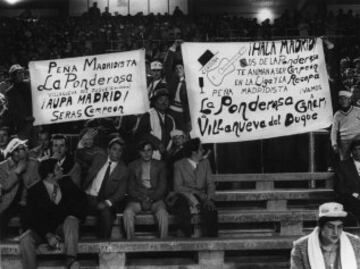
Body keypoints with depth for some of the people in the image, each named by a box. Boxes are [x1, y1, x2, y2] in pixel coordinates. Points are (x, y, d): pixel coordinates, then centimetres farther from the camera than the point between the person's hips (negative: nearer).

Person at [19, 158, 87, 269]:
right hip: (43, 229, -1)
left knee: (72, 219, -32)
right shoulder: (34, 191, -8)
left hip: (64, 226, 1)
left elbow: (81, 198, 5)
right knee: (25, 239, -29)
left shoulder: (66, 182, 3)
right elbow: (34, 218, -13)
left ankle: (70, 259, -43)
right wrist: (48, 235, -25)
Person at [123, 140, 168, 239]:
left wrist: (151, 199, -11)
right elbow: (131, 187, 6)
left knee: (163, 213, -33)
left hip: (155, 198, 0)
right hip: (137, 199, 1)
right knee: (128, 212, -31)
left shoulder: (160, 165, 13)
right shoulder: (133, 166, 13)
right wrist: (142, 199, -10)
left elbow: (162, 187, 5)